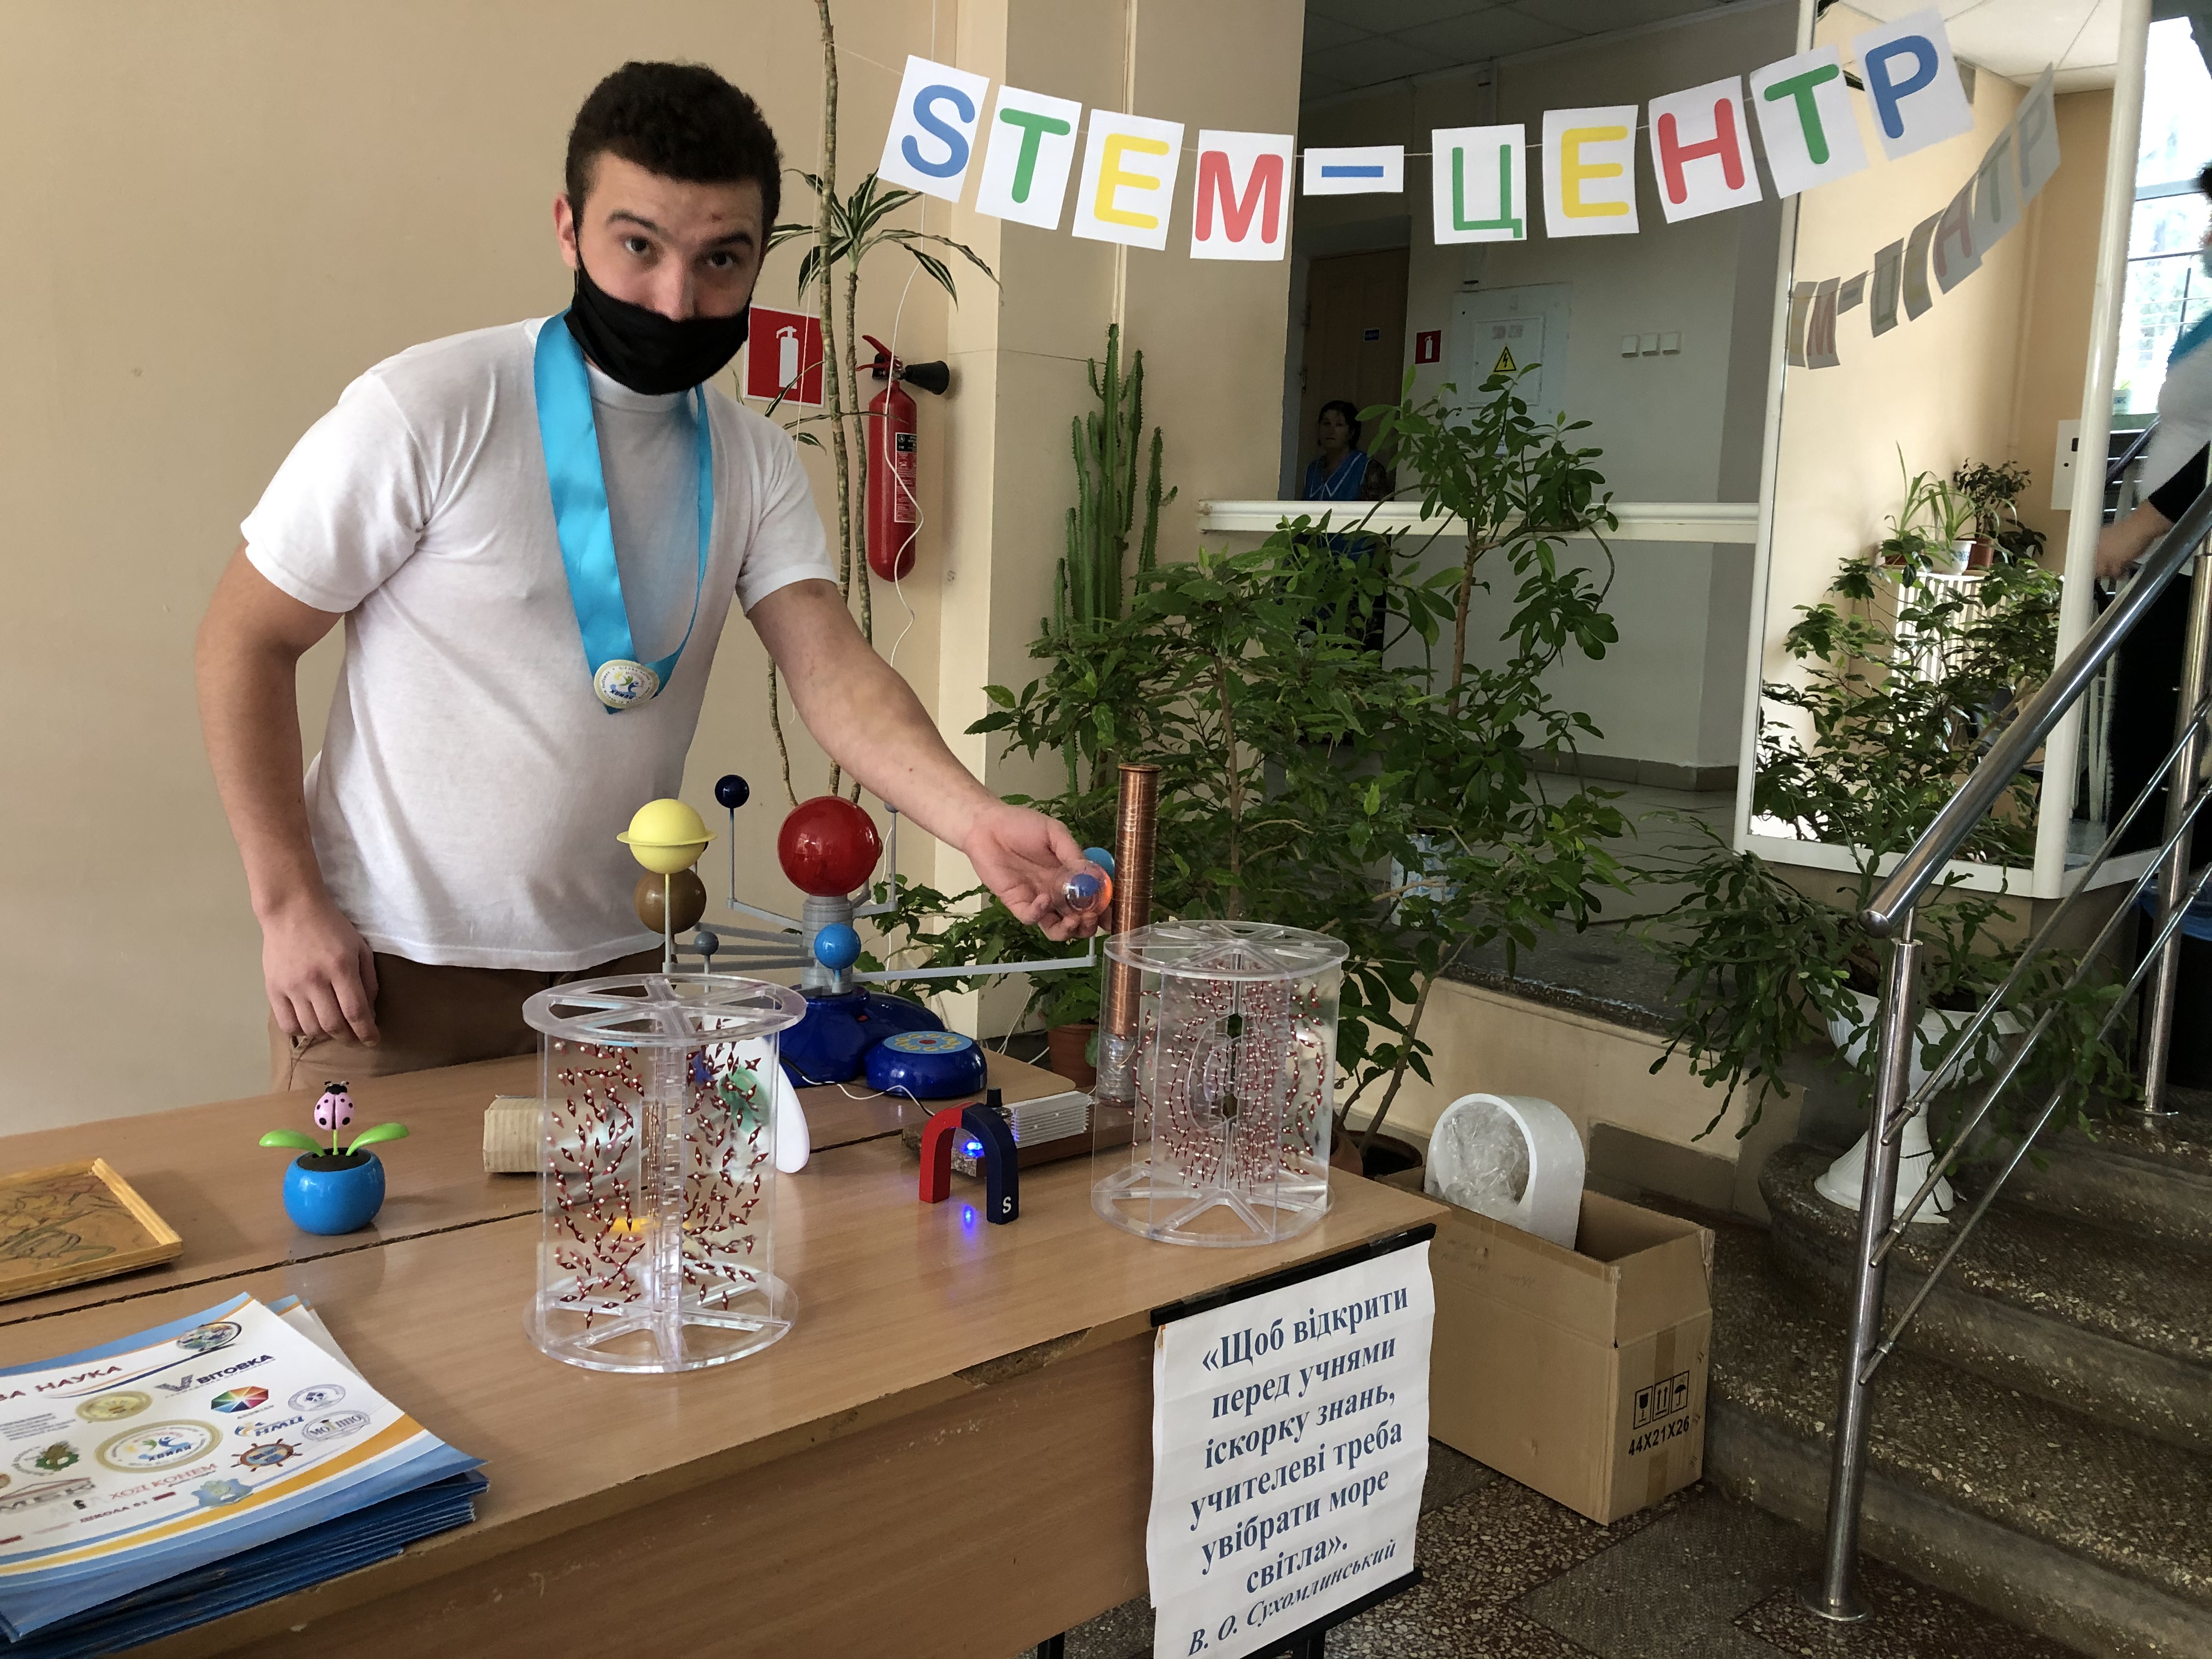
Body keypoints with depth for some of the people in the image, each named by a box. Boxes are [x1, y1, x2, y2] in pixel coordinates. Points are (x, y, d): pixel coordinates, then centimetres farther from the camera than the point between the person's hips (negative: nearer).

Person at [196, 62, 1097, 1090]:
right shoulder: (426, 411, -14)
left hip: (622, 966, 4)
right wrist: (288, 903, -11)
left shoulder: (755, 461, 0)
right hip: (391, 970, -4)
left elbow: (831, 667, -12)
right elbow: (247, 638, -7)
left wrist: (975, 822, -30)